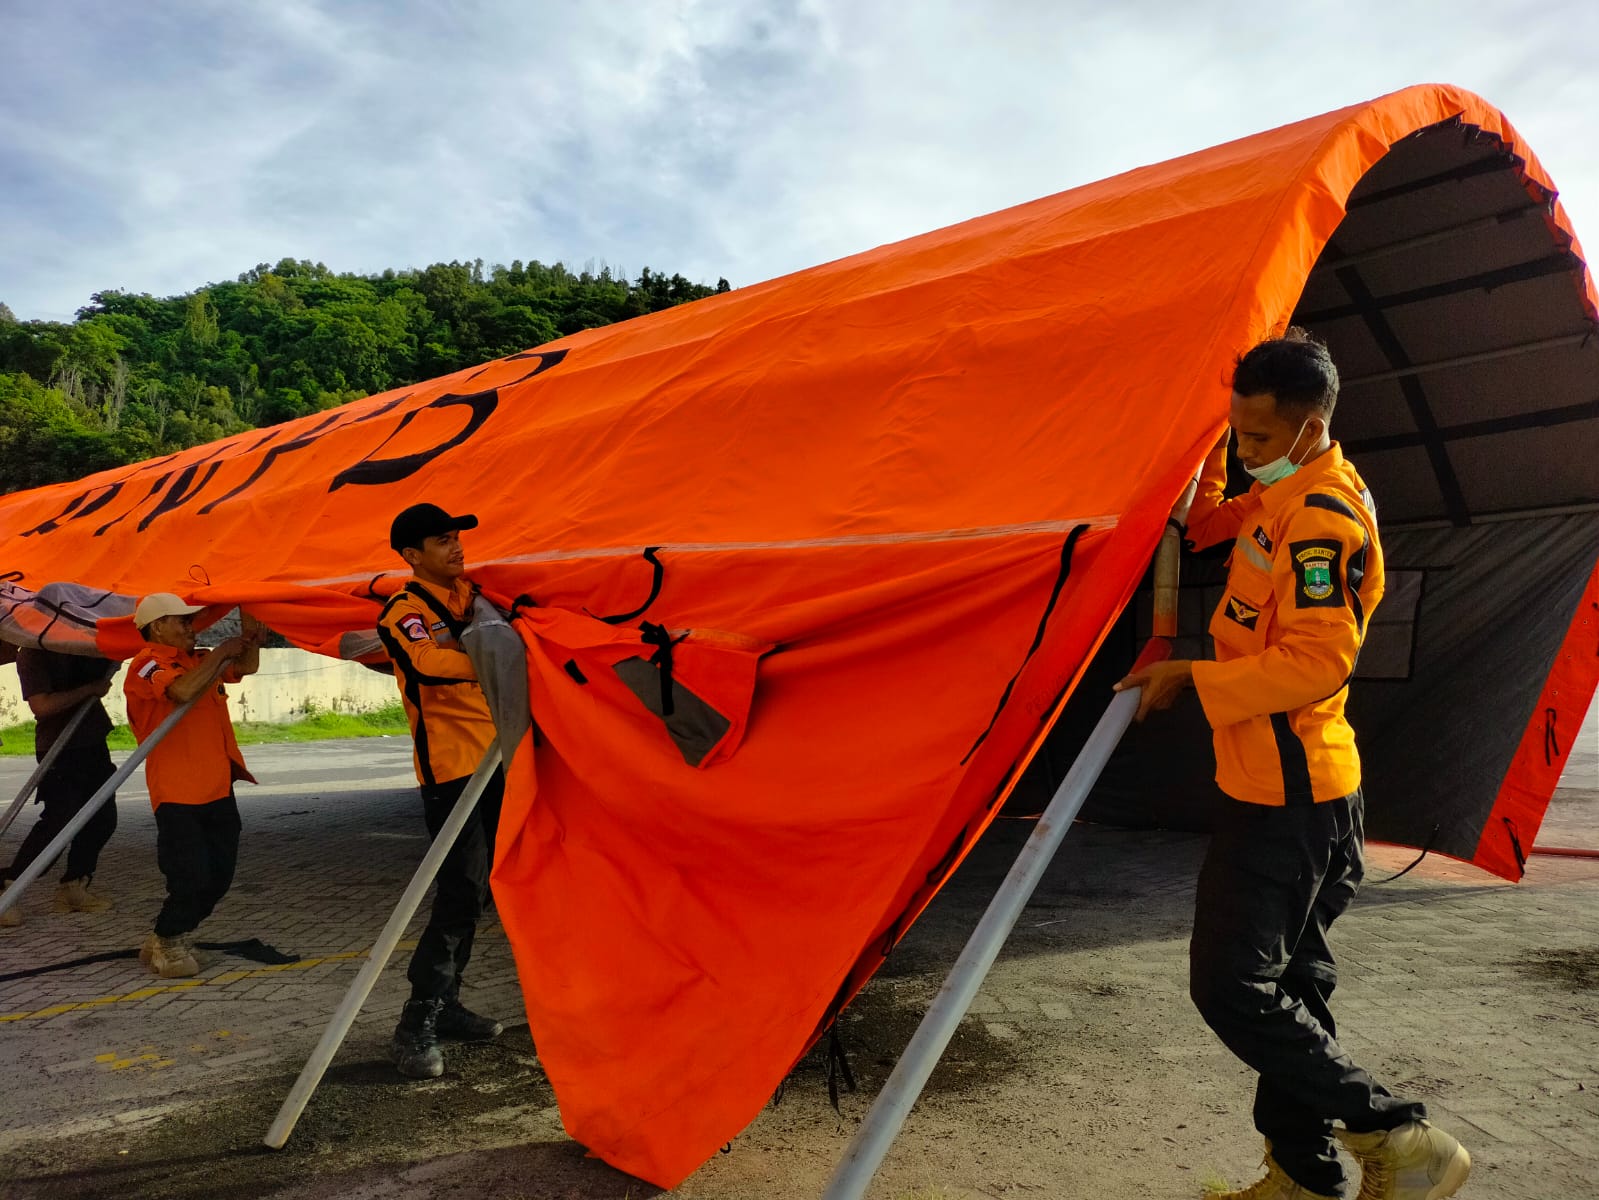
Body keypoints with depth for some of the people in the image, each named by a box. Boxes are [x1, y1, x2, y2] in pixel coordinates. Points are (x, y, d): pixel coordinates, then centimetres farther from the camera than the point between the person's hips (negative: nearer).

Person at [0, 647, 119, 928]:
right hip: (59, 750, -7)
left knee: (102, 820, 8)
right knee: (59, 823, -13)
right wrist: (90, 689, -17)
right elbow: (41, 705, -22)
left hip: (93, 744, 7)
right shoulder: (31, 654, -12)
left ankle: (72, 889, 20)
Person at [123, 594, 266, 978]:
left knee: (219, 875, 11)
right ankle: (168, 946, 15)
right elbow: (184, 691, -27)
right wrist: (220, 653, -17)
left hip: (218, 788, 8)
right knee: (191, 877, -8)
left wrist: (249, 635, -2)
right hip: (177, 793, -8)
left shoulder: (199, 661, 15)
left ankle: (170, 941, 27)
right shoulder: (146, 664, -9)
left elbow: (246, 667, 14)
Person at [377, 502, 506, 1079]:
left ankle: (445, 1007, 26)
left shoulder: (471, 594, 14)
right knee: (460, 895, -12)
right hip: (451, 769, -8)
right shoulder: (406, 611, -8)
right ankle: (416, 1027, -3)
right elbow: (431, 664, -27)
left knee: (470, 893, 14)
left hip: (492, 761, 8)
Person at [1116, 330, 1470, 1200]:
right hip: (1286, 791, 10)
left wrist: (1192, 680, -19)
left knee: (1231, 988, -7)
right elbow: (1207, 526, 28)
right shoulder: (1281, 498, 11)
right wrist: (1206, 450, 13)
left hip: (1286, 796, -10)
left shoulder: (1324, 516, -19)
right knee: (1286, 986, 16)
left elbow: (1319, 660, -25)